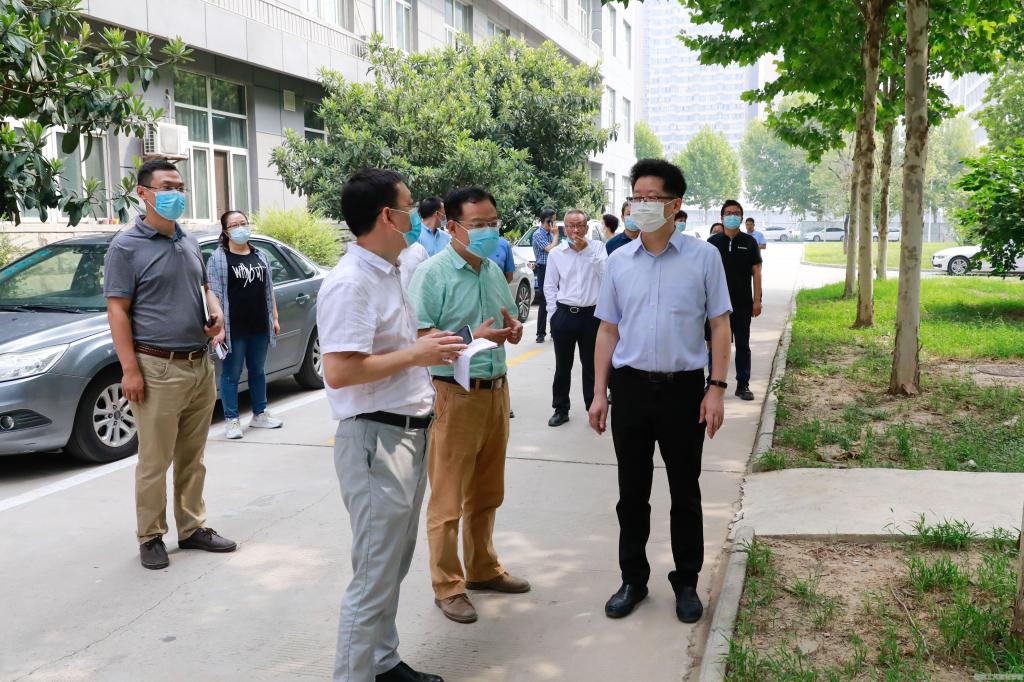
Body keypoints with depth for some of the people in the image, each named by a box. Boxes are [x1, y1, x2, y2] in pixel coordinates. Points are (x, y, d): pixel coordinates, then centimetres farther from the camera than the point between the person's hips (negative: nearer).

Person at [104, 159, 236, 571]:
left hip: (201, 366, 6)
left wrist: (216, 314, 3)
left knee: (192, 459, 14)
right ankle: (150, 538, 14)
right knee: (154, 463, 1)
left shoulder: (189, 243, 14)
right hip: (158, 369, -6)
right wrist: (130, 369, -16)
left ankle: (193, 528, 24)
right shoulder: (126, 247, -6)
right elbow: (117, 310, -10)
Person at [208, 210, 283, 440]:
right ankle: (231, 420, 7)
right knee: (231, 374, 1)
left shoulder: (260, 257, 14)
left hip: (260, 326, 5)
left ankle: (259, 414, 25)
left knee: (258, 371, 14)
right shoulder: (218, 259, -3)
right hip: (234, 328, -5)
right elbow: (215, 295, -10)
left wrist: (274, 318, 12)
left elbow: (268, 291, 18)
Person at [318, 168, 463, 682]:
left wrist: (429, 352, 8)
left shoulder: (388, 273, 12)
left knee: (392, 568, 20)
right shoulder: (350, 282, -18)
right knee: (375, 578, -1)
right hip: (376, 440, -10)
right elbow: (339, 371, -26)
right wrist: (415, 354, -17)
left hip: (408, 433, 10)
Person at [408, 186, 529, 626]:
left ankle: (483, 568, 33)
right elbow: (418, 336, -18)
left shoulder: (494, 271, 12)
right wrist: (473, 338, -25)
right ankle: (448, 586, 13)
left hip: (496, 390, 8)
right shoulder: (433, 273, -12)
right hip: (455, 395, -7)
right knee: (448, 498, 1)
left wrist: (512, 327, -1)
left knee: (487, 493, 18)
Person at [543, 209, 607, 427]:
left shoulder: (598, 248, 2)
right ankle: (560, 409, 20)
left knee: (591, 365, 8)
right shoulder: (556, 254, 5)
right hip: (564, 314, 1)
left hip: (591, 315, -1)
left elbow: (607, 276, -12)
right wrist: (554, 314, 0)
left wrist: (587, 250, -14)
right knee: (562, 366, 9)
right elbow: (549, 286, 8)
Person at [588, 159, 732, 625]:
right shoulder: (619, 262, 5)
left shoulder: (703, 256, -2)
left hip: (683, 388, -2)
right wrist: (599, 394, 4)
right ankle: (633, 579, 26)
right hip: (631, 386, 2)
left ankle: (686, 582, 26)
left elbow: (720, 325, -1)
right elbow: (608, 330, 8)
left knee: (685, 493, 10)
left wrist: (717, 388, -9)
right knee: (632, 493, 11)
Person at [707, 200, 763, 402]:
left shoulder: (749, 242, 3)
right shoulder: (713, 241, 3)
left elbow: (756, 272, 2)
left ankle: (743, 385, 14)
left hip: (743, 303, 0)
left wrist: (757, 300, -4)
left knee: (743, 345, 7)